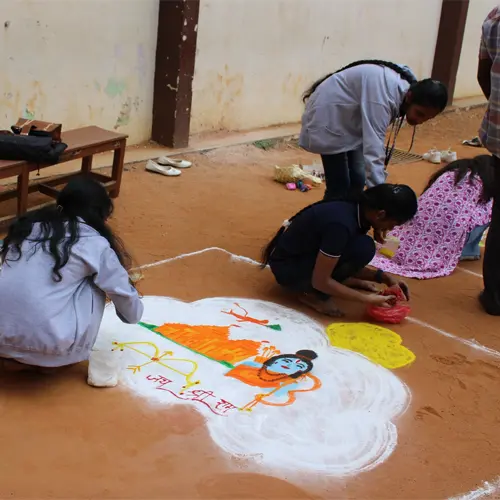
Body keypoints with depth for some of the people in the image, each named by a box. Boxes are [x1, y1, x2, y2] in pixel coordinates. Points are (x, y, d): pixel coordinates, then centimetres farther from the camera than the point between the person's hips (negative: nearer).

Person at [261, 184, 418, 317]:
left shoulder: (357, 210, -4)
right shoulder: (341, 224, -31)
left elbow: (351, 261, 9)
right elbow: (320, 281, -25)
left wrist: (383, 277, -3)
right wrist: (367, 299, -19)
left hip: (304, 253, 9)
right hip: (287, 268, -9)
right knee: (363, 248, -23)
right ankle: (315, 295, -10)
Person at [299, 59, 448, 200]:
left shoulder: (407, 85, -8)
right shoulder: (383, 95, -35)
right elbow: (373, 150, -43)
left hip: (351, 120, 8)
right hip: (329, 117, -8)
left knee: (358, 179, 4)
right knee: (339, 185, -10)